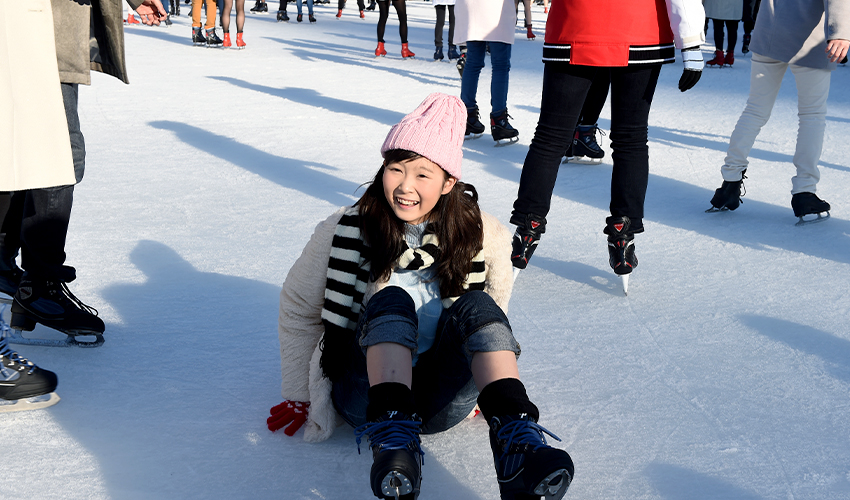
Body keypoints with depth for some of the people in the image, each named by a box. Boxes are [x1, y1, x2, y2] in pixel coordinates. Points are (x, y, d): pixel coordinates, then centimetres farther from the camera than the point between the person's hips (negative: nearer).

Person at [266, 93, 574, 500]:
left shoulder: (481, 236, 1)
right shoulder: (345, 231, -3)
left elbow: (490, 316, 17)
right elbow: (297, 308, 7)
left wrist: (479, 383, 17)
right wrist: (297, 396, 9)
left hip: (442, 401, 1)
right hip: (367, 388, -1)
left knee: (476, 306, -25)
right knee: (392, 300, -28)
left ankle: (517, 444, -42)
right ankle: (392, 443, -48)